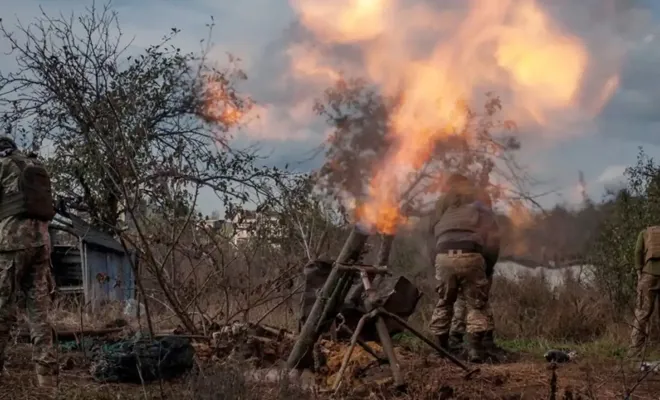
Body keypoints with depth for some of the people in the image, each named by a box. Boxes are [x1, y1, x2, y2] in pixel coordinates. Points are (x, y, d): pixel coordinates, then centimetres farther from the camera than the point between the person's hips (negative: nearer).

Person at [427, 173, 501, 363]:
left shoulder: (442, 204, 29)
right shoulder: (480, 203, 22)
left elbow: (433, 230, 24)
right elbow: (492, 237, 14)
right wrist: (489, 265, 17)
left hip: (444, 254, 2)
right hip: (471, 255, -2)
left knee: (444, 302, 14)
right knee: (477, 303, 4)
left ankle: (440, 348, 14)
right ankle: (476, 349, -5)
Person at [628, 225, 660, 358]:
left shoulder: (644, 233, 20)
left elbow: (638, 252, 3)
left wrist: (639, 273, -1)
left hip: (649, 274, -1)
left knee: (642, 313, 0)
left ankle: (635, 350, -6)